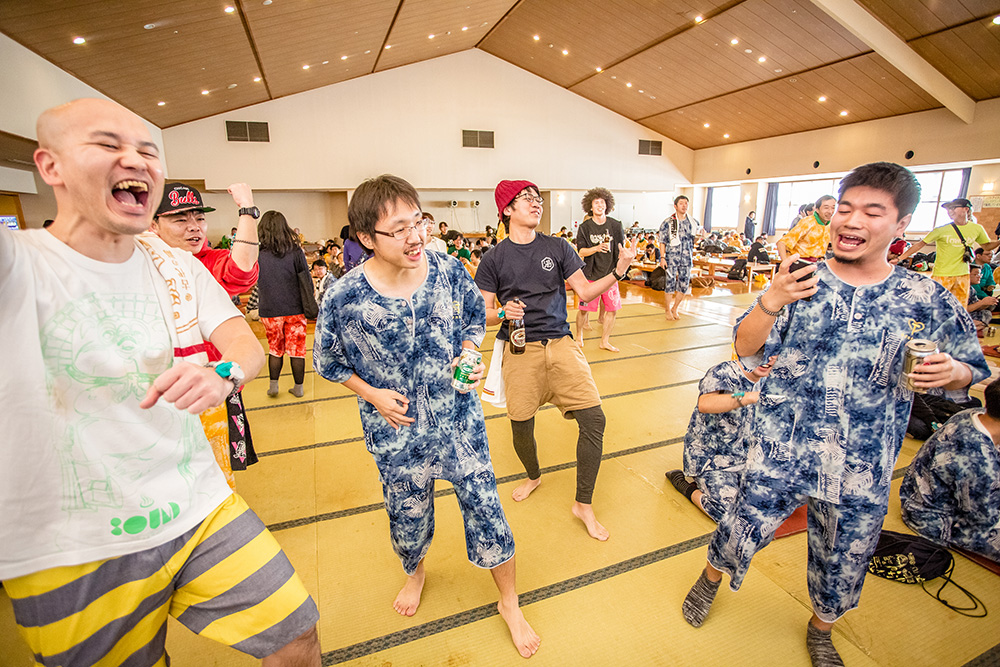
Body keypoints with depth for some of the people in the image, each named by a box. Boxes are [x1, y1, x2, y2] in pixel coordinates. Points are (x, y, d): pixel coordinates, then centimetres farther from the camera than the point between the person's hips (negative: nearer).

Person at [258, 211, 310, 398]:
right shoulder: (294, 251, -8)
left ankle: (273, 386, 23)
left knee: (275, 348, 17)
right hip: (294, 308, 0)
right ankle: (298, 388, 17)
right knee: (297, 349, 9)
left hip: (269, 310, 1)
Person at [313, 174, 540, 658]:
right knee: (407, 514, 21)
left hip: (460, 419, 1)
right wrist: (372, 394, -11)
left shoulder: (450, 271, -14)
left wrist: (469, 354, -12)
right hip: (397, 433, 0)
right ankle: (414, 573, 60)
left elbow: (475, 316, 5)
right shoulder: (344, 299, -19)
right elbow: (327, 360, -1)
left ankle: (509, 602, 37)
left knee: (484, 506, 8)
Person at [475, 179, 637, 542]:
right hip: (520, 350, -1)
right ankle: (533, 476, 43)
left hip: (560, 344, 2)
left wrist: (618, 271, -8)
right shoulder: (494, 258, 3)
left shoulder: (557, 247, 7)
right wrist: (503, 313, -19)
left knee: (594, 419, -6)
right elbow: (483, 313, 3)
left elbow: (585, 291, 6)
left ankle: (584, 505, 14)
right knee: (521, 426, 7)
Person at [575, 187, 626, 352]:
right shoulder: (585, 227, -2)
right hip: (591, 274, -3)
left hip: (610, 273, 3)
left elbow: (621, 248, 11)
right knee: (584, 309, -1)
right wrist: (597, 248, -24)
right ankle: (579, 336, 25)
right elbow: (581, 251, -7)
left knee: (612, 309, 4)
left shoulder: (616, 225, 4)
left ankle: (604, 341, 19)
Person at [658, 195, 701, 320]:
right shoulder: (667, 223, -3)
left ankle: (675, 309, 23)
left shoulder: (693, 222, 7)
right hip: (671, 258, -3)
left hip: (687, 258, 4)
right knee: (671, 284, -2)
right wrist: (662, 257, -9)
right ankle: (668, 310, 14)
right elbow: (662, 242, -3)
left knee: (684, 286, 5)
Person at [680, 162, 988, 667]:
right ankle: (711, 578, 43)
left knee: (843, 567, 20)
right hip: (779, 454, -2)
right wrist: (772, 301, -28)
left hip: (863, 473, 2)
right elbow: (747, 351, -11)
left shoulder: (927, 299, -2)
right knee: (740, 534, 7)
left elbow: (971, 370, 10)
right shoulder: (801, 281, -6)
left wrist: (954, 371, -14)